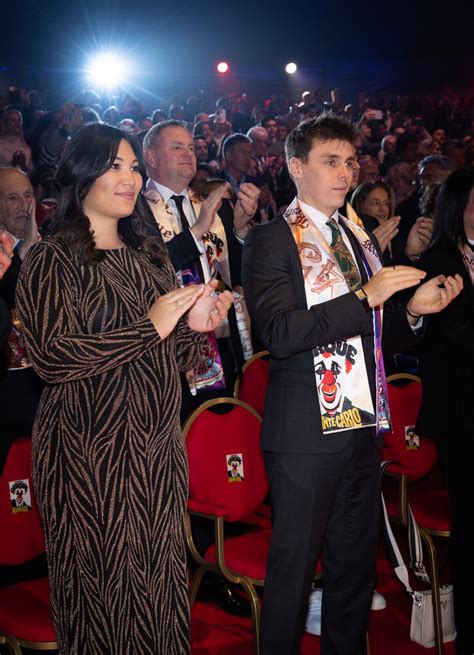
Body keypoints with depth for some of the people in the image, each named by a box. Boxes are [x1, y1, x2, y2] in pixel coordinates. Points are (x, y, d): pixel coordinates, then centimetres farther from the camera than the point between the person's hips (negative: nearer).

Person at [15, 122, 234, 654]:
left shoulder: (148, 253, 13)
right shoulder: (52, 259, -7)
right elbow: (51, 356, -20)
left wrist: (198, 325, -5)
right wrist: (150, 327, -21)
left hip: (157, 446, 6)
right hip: (90, 451, -6)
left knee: (161, 579, 12)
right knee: (105, 579, 4)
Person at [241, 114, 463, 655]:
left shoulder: (360, 239, 15)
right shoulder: (272, 240, -7)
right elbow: (279, 334, -21)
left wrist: (414, 310, -1)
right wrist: (366, 297, -22)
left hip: (363, 428, 7)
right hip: (306, 433, -7)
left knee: (356, 567, 17)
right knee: (292, 570, 4)